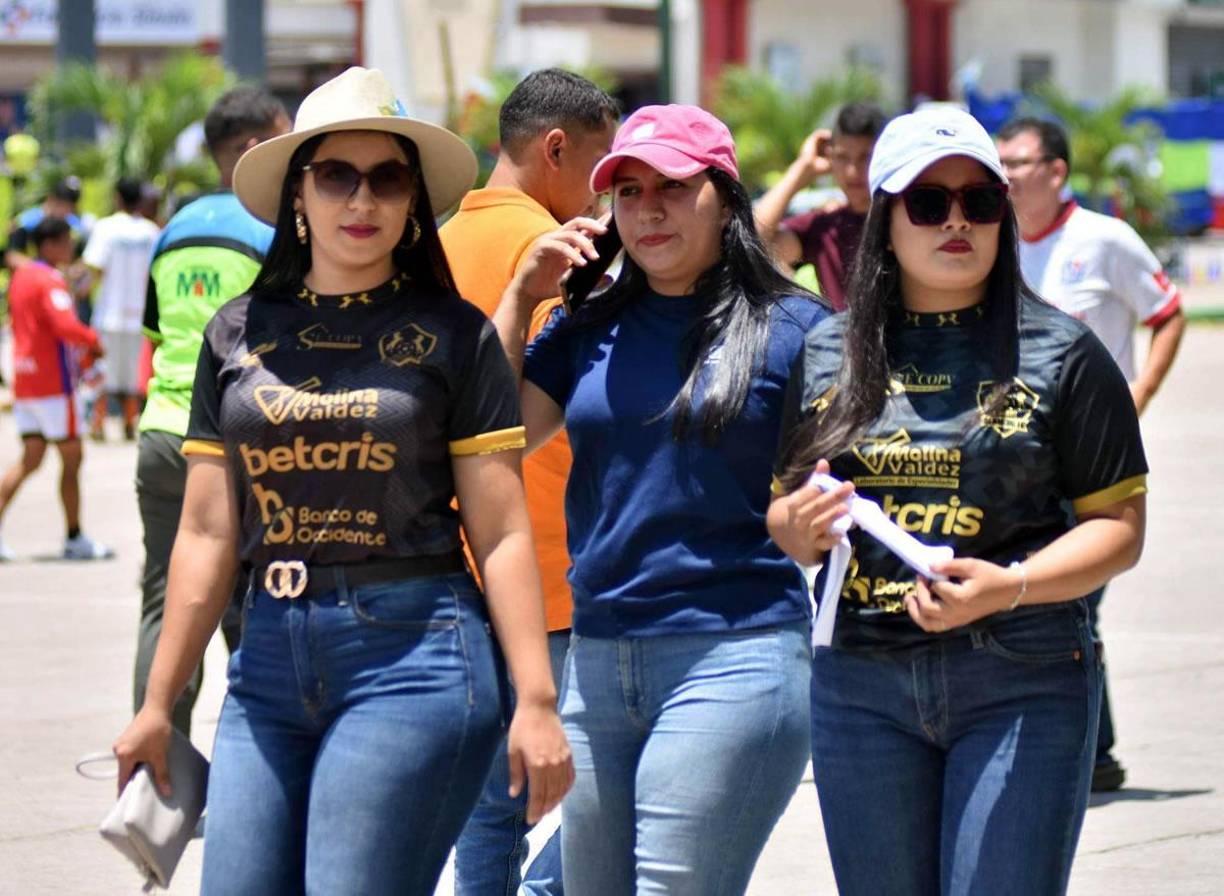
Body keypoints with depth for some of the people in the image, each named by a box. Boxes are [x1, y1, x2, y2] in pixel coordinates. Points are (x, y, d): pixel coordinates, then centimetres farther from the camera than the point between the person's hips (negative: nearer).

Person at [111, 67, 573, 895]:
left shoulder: (454, 336, 3)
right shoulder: (240, 334, 12)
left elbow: (502, 534, -1)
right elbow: (208, 534, 13)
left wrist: (536, 701, -9)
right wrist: (159, 703, 11)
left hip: (414, 653, -4)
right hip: (271, 665, 4)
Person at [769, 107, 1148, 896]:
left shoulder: (1062, 353, 1)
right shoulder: (824, 357, 10)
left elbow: (1119, 528, -1)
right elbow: (779, 521, 16)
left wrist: (1009, 586, -18)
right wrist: (799, 526, -8)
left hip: (1022, 685, -3)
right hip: (861, 680, 3)